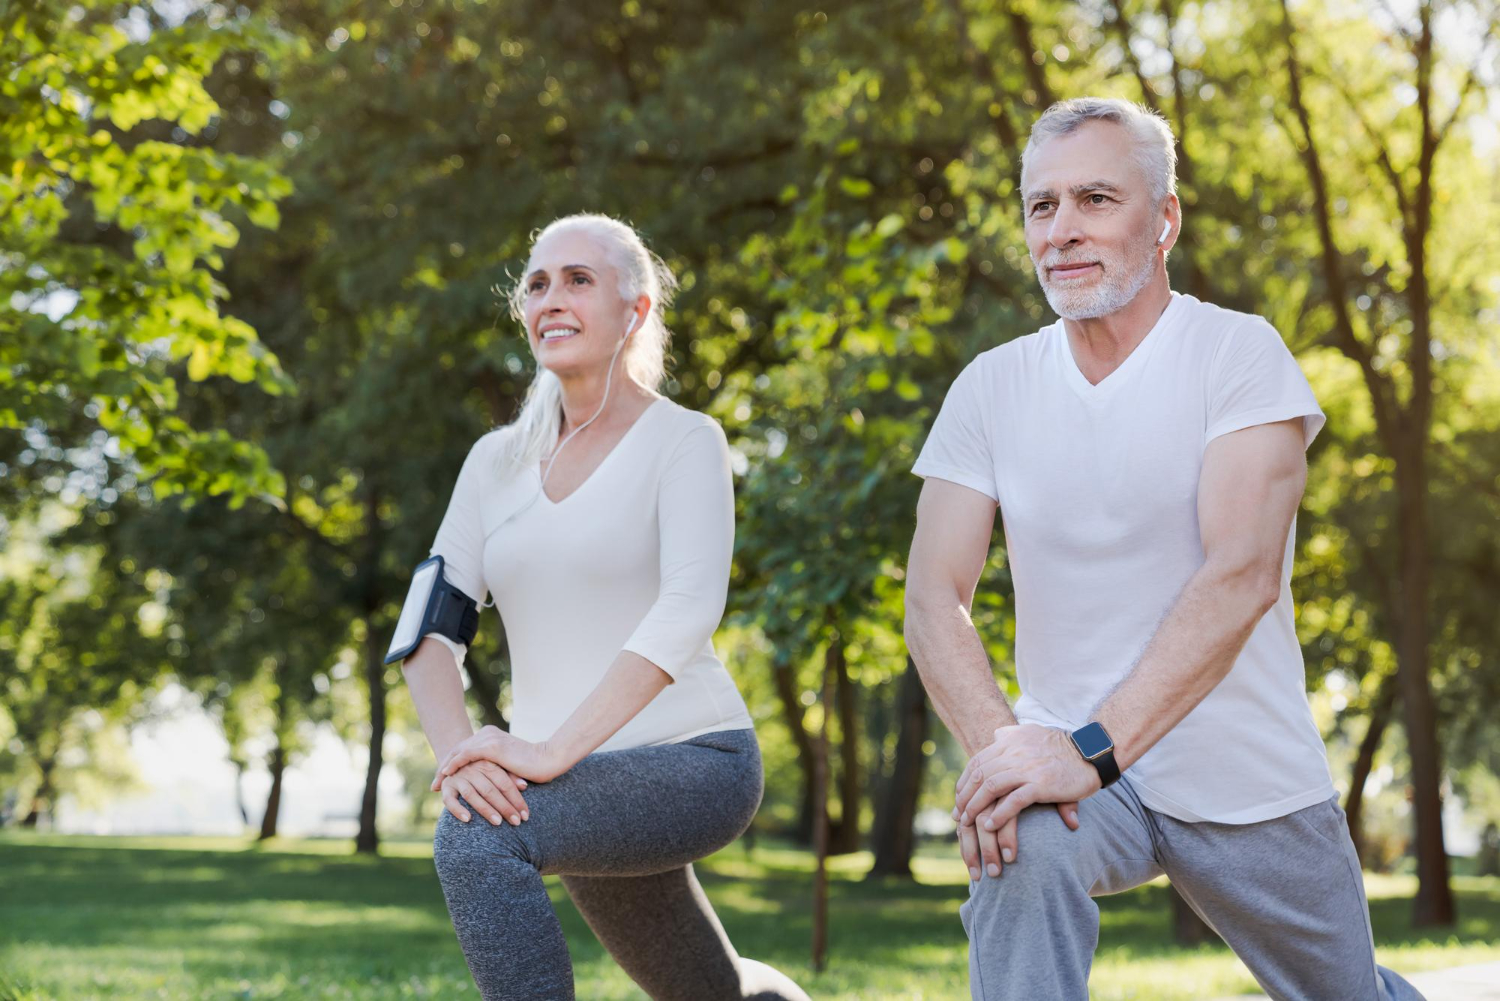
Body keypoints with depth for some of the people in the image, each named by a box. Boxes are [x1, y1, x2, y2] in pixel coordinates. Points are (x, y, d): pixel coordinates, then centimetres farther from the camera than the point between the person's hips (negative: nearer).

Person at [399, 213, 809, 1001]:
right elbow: (432, 627, 0)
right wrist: (459, 754, -20)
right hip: (584, 787, 6)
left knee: (474, 835, -31)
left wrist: (553, 750, -31)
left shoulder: (685, 441, -7)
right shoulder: (497, 461, 8)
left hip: (694, 759, -6)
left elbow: (688, 609, -23)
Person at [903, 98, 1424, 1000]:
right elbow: (933, 600, -5)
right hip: (1075, 759, 1)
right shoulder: (992, 387, -1)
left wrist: (1091, 750, -33)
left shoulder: (1239, 353, -11)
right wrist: (999, 744, -25)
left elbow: (1242, 574, -23)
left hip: (1253, 785, -1)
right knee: (1021, 851, -33)